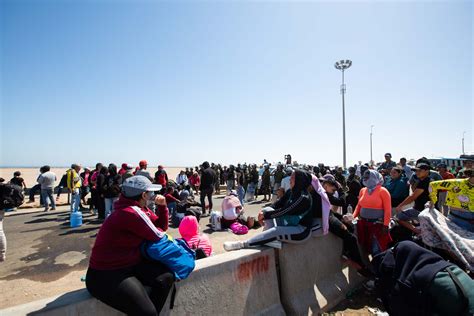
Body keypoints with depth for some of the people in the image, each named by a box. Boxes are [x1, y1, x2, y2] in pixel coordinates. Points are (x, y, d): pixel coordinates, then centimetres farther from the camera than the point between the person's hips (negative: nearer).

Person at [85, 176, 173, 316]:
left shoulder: (139, 209, 4)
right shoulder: (131, 212, -26)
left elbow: (161, 226, 13)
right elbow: (158, 235, -17)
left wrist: (162, 206, -1)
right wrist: (160, 231, 6)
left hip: (130, 264, 9)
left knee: (167, 277, -8)